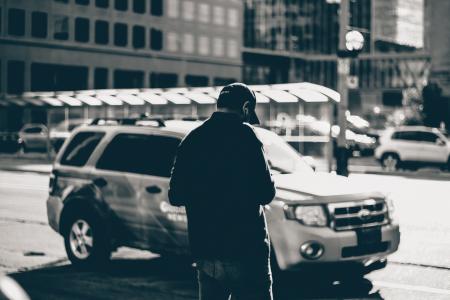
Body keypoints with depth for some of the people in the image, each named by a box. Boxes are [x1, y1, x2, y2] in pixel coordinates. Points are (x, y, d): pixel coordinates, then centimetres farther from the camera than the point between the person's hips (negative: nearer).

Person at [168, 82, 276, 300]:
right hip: (246, 249, -6)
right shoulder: (243, 135, -10)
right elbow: (265, 193, -14)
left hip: (204, 251, 6)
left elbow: (175, 196, 10)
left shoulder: (192, 139, 7)